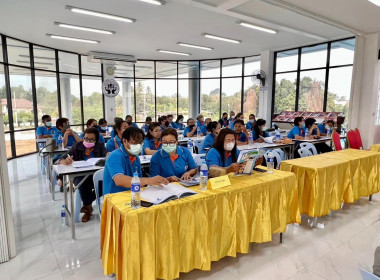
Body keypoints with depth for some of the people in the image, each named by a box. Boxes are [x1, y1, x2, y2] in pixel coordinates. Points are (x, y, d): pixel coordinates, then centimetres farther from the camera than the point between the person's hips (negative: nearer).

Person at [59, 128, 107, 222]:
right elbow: (61, 160, -2)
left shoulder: (100, 146, 3)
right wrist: (66, 161, -27)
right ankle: (89, 209, -4)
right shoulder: (77, 146, 3)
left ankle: (86, 204, 0)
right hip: (80, 176, 0)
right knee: (83, 183, -33)